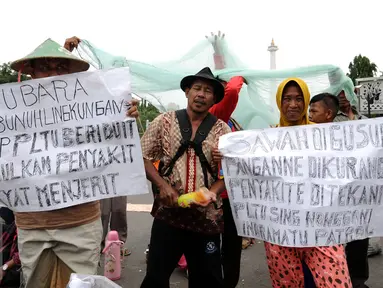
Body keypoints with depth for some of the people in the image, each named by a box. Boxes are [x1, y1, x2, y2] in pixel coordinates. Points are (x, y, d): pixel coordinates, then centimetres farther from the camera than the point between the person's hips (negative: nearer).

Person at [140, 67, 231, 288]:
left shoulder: (222, 130, 3)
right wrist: (162, 185, -10)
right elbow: (143, 157, 4)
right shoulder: (164, 121, 2)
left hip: (206, 217, 1)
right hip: (168, 213, -1)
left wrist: (213, 191, -15)